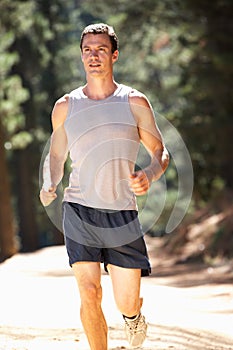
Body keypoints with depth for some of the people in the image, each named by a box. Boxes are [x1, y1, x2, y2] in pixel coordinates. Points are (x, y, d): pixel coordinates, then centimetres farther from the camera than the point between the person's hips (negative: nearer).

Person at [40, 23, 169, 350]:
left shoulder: (135, 103, 1)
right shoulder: (65, 107, 5)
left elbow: (161, 152, 5)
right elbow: (56, 156, 17)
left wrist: (149, 175, -17)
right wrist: (50, 185, -4)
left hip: (122, 214, 0)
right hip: (80, 212, 1)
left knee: (126, 302, 2)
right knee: (89, 294, -11)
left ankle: (134, 314, 40)